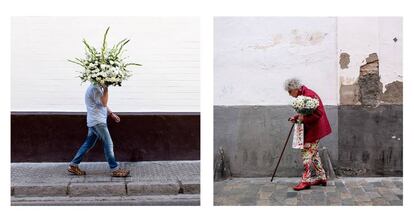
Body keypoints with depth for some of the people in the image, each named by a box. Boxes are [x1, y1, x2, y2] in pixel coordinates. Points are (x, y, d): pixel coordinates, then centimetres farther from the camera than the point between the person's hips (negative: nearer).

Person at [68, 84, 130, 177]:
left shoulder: (98, 88, 14)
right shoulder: (94, 88, -18)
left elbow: (103, 104, 23)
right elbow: (104, 103, -22)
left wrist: (111, 114, 16)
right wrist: (106, 89, -23)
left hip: (94, 122, 10)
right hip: (98, 122, -10)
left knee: (88, 144, 13)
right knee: (108, 144, -6)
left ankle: (73, 165, 16)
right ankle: (115, 169, -1)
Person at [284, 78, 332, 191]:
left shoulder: (309, 95, -21)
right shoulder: (302, 95, 9)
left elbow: (318, 113, -25)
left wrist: (304, 118, -24)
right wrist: (297, 117, 3)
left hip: (314, 129, -10)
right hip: (310, 130, 10)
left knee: (307, 153, -8)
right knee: (313, 153, 15)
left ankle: (305, 180, -6)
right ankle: (321, 177, 23)